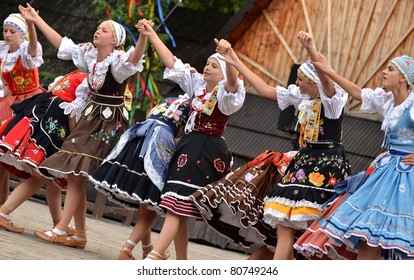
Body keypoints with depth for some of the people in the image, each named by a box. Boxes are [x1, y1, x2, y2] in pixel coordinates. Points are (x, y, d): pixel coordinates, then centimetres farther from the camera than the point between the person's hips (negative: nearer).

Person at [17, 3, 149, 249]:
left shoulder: (119, 60, -14)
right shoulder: (89, 53, 6)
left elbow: (135, 57, -36)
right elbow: (61, 43, 16)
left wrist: (144, 37, -56)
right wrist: (37, 20, 19)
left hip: (111, 122, -7)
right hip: (91, 116, 7)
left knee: (76, 173, -13)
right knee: (74, 175, 2)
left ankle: (62, 229, -11)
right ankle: (80, 233, 7)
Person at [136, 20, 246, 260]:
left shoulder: (227, 94, -7)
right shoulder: (198, 84, 13)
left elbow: (232, 81, -30)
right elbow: (172, 63, 18)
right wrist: (151, 35, 18)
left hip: (209, 154, -8)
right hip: (189, 147, 8)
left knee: (176, 204, -15)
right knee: (177, 209, 6)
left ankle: (155, 255, -21)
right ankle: (181, 262, 12)